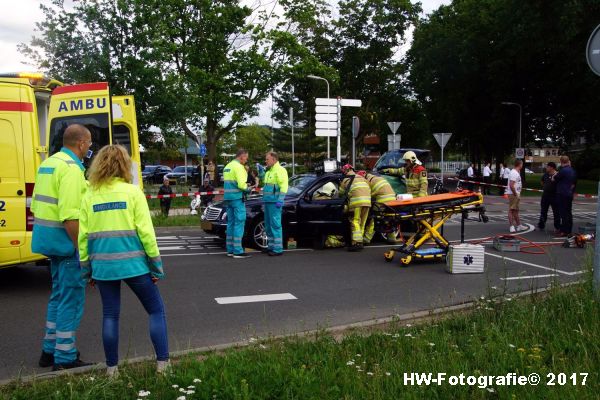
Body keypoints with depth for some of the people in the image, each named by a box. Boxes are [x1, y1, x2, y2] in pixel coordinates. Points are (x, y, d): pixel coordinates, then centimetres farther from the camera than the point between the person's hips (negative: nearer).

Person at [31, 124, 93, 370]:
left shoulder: (48, 163, 14)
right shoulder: (71, 168, -16)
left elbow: (37, 205, 19)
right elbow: (70, 216, -24)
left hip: (48, 239, 10)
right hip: (66, 241, -10)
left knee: (59, 295, 20)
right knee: (72, 299, -1)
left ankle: (50, 351, 29)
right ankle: (65, 359, 6)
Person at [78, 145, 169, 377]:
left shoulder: (89, 196, 4)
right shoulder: (132, 192, -5)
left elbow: (83, 236, 5)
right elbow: (145, 231, -8)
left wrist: (87, 269, 15)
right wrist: (156, 265, -1)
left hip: (103, 265, 3)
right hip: (132, 263, -3)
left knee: (110, 315, 14)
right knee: (156, 310, 10)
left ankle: (112, 368, 20)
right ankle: (162, 362, 10)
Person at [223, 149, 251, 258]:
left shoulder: (227, 166, 17)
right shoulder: (238, 167, -11)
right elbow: (241, 184, -19)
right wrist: (247, 189, 0)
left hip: (227, 197, 9)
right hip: (237, 197, -9)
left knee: (231, 223, 12)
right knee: (239, 223, -7)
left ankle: (230, 250, 13)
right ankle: (237, 251, -8)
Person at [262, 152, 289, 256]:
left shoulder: (280, 170, -9)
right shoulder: (269, 171, 20)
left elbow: (284, 186, -18)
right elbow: (265, 182, 36)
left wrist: (280, 200, -25)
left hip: (275, 202, -10)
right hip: (267, 201, 10)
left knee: (275, 225, -10)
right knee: (268, 225, 12)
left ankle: (278, 249, -8)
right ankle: (272, 247, 20)